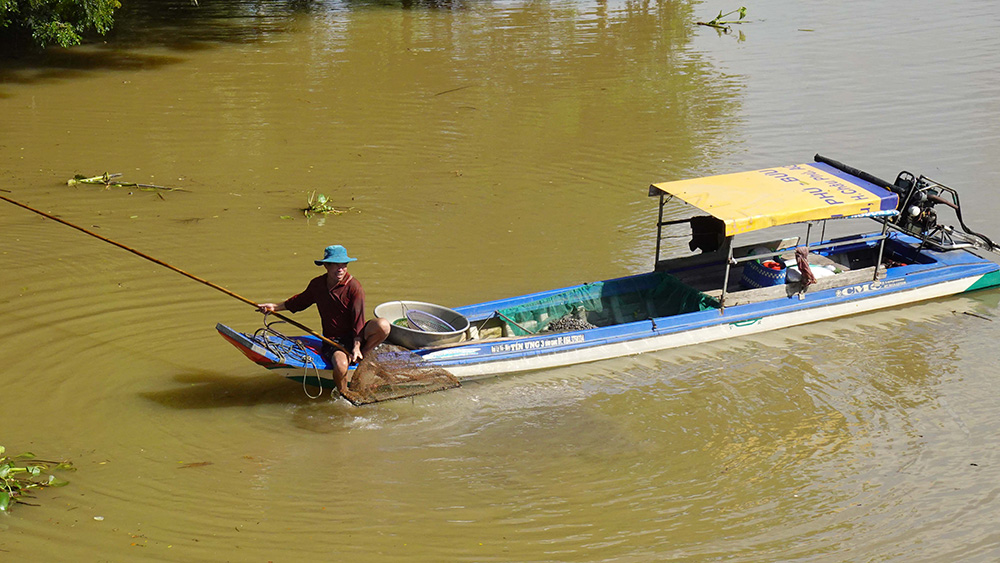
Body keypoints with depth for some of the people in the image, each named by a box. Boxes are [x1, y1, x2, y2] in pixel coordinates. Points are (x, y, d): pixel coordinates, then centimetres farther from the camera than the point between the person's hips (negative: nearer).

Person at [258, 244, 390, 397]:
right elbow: (301, 301, 25)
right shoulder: (317, 284, 3)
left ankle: (362, 356, -10)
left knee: (383, 325, -33)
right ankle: (343, 396, -7)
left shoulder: (353, 286, -10)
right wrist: (275, 307, 23)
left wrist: (356, 347, -25)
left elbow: (358, 319, -14)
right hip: (333, 340, 1)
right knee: (341, 365, -35)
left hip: (355, 337, -1)